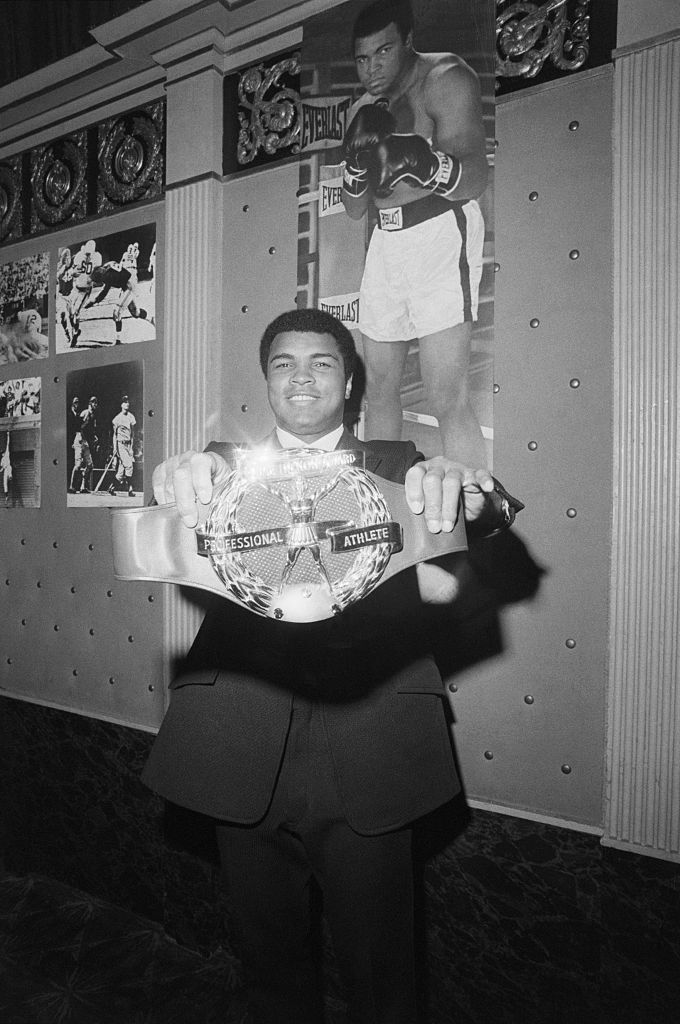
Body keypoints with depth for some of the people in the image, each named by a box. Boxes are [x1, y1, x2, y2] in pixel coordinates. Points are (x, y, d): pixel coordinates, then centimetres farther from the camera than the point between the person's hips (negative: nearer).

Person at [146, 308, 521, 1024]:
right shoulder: (228, 464, 9)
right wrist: (183, 479, -36)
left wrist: (467, 490, -32)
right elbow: (196, 498, -12)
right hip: (246, 764, 1)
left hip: (365, 766, -1)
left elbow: (497, 512, -8)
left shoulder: (396, 467, 7)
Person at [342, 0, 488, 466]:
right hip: (386, 240, 7)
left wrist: (428, 165, -35)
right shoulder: (365, 109, 17)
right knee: (379, 388, 9)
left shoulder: (445, 77, -3)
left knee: (447, 398, -18)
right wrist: (358, 163, -6)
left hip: (442, 231, -7)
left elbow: (476, 178, -16)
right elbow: (355, 210, 14)